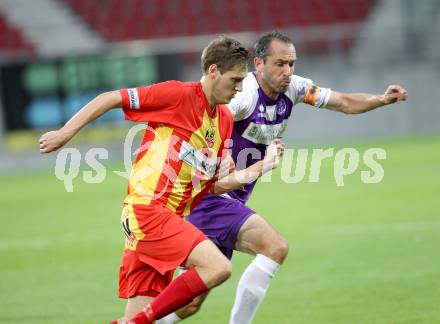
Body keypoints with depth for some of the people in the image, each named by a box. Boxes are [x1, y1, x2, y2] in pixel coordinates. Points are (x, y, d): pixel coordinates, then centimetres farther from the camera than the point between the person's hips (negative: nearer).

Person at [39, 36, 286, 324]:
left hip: (170, 219, 8)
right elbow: (110, 99, -5)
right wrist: (65, 133, -5)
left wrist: (264, 166, 6)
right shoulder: (179, 95, -8)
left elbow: (214, 186, 14)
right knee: (219, 267, -23)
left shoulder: (225, 119, 15)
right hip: (146, 208, -8)